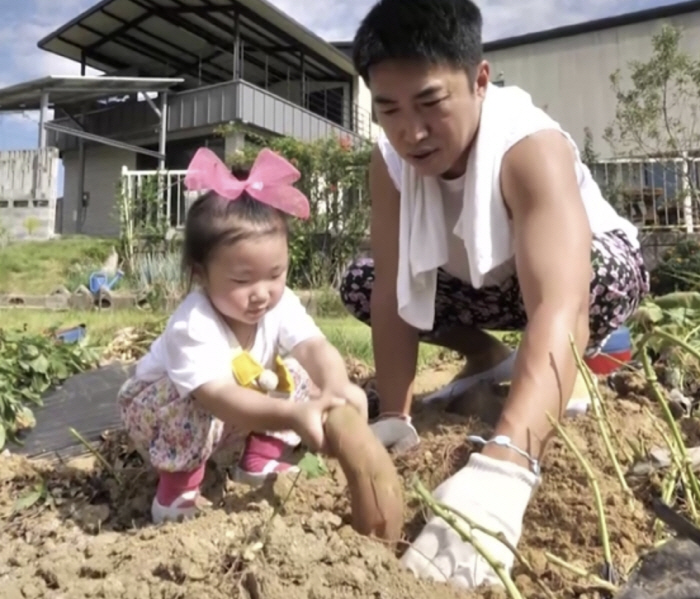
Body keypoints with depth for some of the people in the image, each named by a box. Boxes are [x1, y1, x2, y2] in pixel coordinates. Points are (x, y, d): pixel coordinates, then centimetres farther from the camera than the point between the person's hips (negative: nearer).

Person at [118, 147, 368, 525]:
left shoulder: (281, 304, -24)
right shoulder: (193, 325, -41)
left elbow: (315, 348, -38)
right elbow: (218, 398, -53)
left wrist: (337, 388, -61)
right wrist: (292, 415, -67)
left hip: (242, 405, 6)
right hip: (158, 406, -5)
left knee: (295, 376, -11)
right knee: (197, 408, -37)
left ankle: (262, 460, 4)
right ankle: (178, 490, -11)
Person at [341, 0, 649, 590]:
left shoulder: (530, 148, -39)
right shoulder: (389, 160, -23)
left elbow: (558, 306, -53)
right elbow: (391, 291, -22)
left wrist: (501, 470, -65)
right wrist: (395, 416, -29)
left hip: (587, 264, -4)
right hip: (482, 282, 5)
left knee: (592, 271, -40)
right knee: (358, 285, -12)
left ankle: (566, 376, -5)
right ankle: (489, 359, 7)